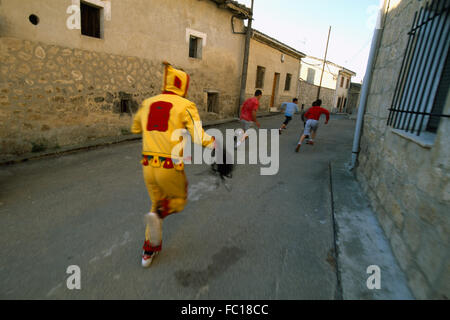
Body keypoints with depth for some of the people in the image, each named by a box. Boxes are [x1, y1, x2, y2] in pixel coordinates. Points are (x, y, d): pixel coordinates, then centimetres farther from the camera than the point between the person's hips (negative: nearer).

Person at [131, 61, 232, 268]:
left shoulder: (147, 103, 9)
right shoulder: (185, 106, -6)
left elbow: (135, 129, 25)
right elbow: (200, 137, -20)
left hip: (148, 166, 5)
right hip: (171, 168, -5)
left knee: (157, 204, 26)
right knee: (180, 200, 24)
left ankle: (148, 252, 30)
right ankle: (158, 215, -9)